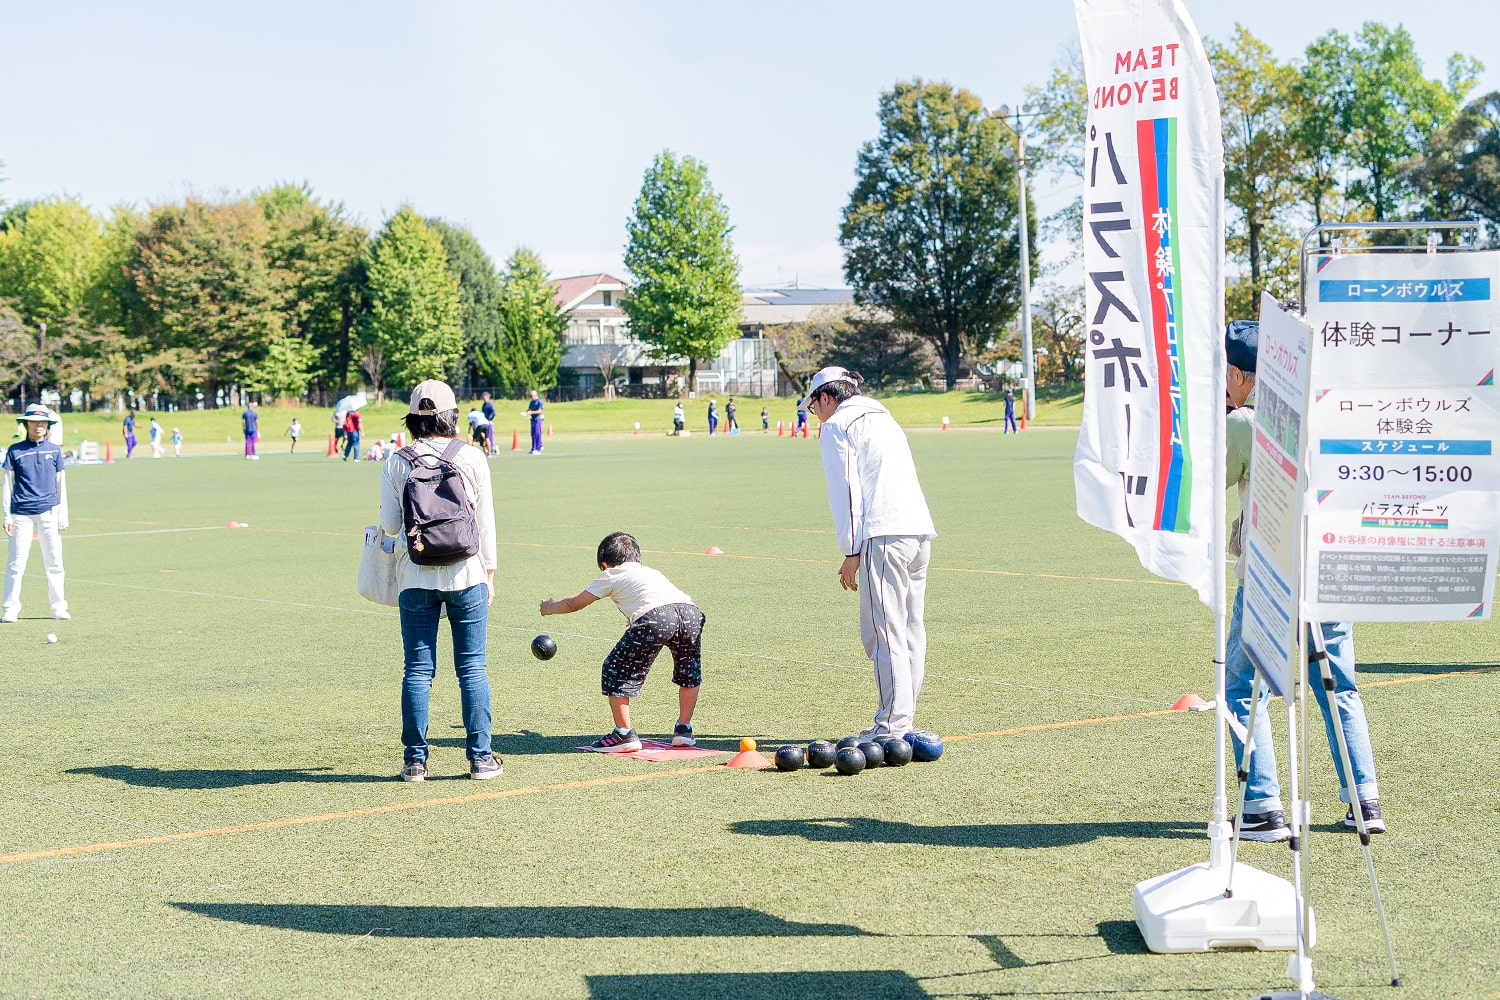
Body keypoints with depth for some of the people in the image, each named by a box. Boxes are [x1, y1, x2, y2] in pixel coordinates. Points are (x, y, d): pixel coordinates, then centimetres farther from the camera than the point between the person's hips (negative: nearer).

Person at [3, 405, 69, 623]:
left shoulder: (54, 451, 8)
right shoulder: (15, 451, 2)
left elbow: (60, 485, 11)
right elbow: (6, 485, 4)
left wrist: (63, 516, 7)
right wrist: (7, 516, -2)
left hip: (48, 513, 2)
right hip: (21, 513, -2)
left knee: (54, 562, 4)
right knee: (16, 563, -3)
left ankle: (58, 607, 12)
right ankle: (9, 609, 3)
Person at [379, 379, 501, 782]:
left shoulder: (395, 464, 0)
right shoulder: (472, 458, -2)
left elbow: (389, 525, 1)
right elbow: (486, 522, 0)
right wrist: (488, 574, 8)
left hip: (416, 579, 1)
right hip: (466, 576, -1)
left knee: (418, 670, 6)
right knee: (472, 666, 5)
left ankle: (415, 760, 7)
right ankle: (480, 758, 7)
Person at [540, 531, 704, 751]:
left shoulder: (610, 575, 26)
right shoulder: (651, 571, 40)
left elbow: (574, 604, 37)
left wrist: (550, 608, 57)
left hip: (655, 617, -5)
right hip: (691, 611, 5)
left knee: (616, 671, 11)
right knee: (689, 672, 30)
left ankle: (624, 733, 9)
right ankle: (684, 730, 28)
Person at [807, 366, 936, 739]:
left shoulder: (837, 425, 3)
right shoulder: (884, 418, 28)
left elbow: (846, 491, -5)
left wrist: (851, 552, -6)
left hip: (883, 536, -9)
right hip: (920, 530, 9)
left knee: (884, 632, -10)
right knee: (910, 631, 10)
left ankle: (892, 725, -13)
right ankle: (902, 721, 14)